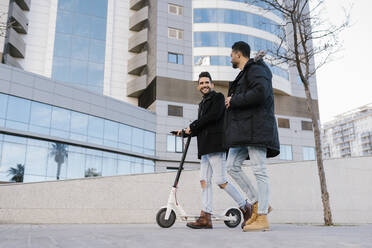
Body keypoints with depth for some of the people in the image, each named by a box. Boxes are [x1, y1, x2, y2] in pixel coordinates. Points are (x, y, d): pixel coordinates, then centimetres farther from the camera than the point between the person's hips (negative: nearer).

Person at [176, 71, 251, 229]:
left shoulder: (218, 97, 4)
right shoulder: (202, 104, 28)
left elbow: (214, 115, -15)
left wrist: (192, 126, -7)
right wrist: (186, 132, 8)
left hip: (216, 145, -8)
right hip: (205, 148, 8)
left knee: (220, 181, -12)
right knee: (204, 181, 0)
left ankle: (246, 207, 4)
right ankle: (206, 218, 0)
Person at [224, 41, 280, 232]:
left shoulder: (255, 70, -5)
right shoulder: (244, 74, 27)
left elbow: (260, 93, -23)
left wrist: (233, 100, -13)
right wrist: (232, 100, 11)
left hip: (255, 127, -10)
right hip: (243, 130, 10)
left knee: (259, 170, -9)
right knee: (232, 166, 5)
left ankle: (262, 218, -6)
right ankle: (257, 203, 10)